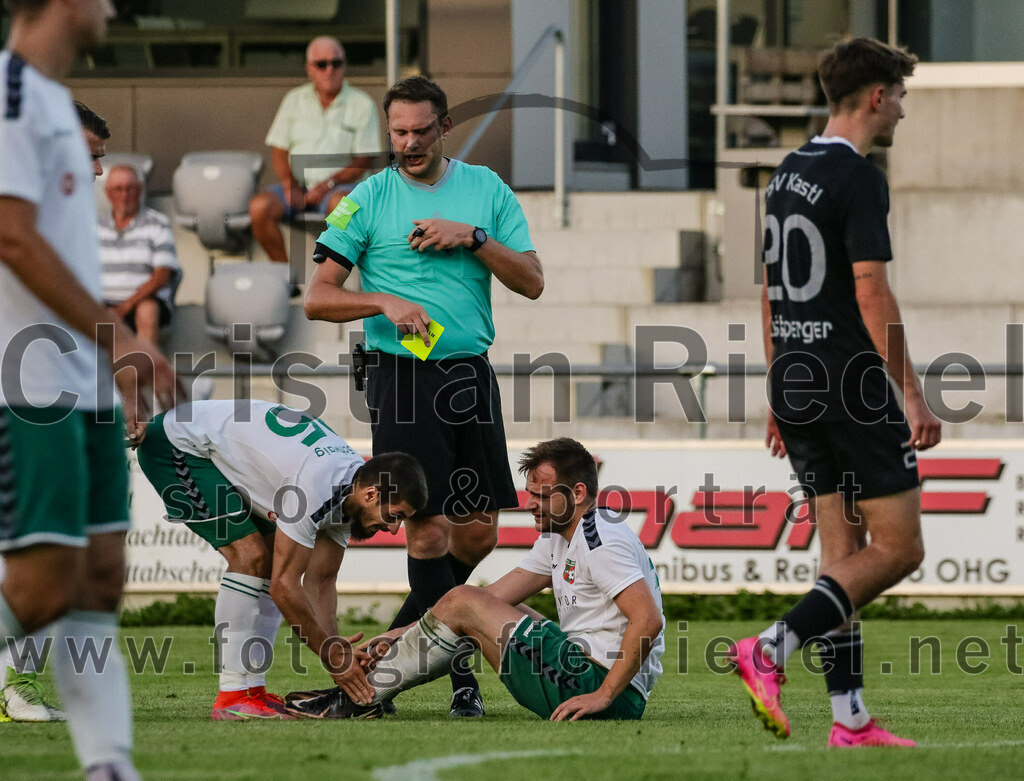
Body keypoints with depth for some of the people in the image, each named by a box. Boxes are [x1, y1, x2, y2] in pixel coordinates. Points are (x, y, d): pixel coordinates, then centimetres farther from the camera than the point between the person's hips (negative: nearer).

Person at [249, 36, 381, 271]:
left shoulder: (362, 105, 3)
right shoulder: (295, 100, 13)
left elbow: (364, 161, -1)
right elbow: (278, 150, 10)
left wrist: (329, 184, -15)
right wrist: (290, 185, -9)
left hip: (338, 187, -3)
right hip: (296, 187, 3)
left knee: (341, 203, -39)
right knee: (259, 206, -27)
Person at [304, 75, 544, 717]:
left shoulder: (487, 190, 8)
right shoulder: (368, 199, 0)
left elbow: (532, 282, 3)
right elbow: (318, 298, -2)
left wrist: (472, 237, -9)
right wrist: (385, 302, -17)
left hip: (471, 372, 4)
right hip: (401, 376, -4)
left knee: (479, 532, 5)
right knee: (429, 530, -10)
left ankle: (405, 635, 27)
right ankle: (464, 677, -4)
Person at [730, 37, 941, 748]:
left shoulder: (788, 175, 14)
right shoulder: (858, 179, -13)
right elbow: (872, 292, -19)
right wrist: (912, 393, -17)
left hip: (798, 387, 9)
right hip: (854, 383, -9)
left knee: (845, 554, 9)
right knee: (898, 549, -3)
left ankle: (850, 719, 5)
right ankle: (772, 649, -15)